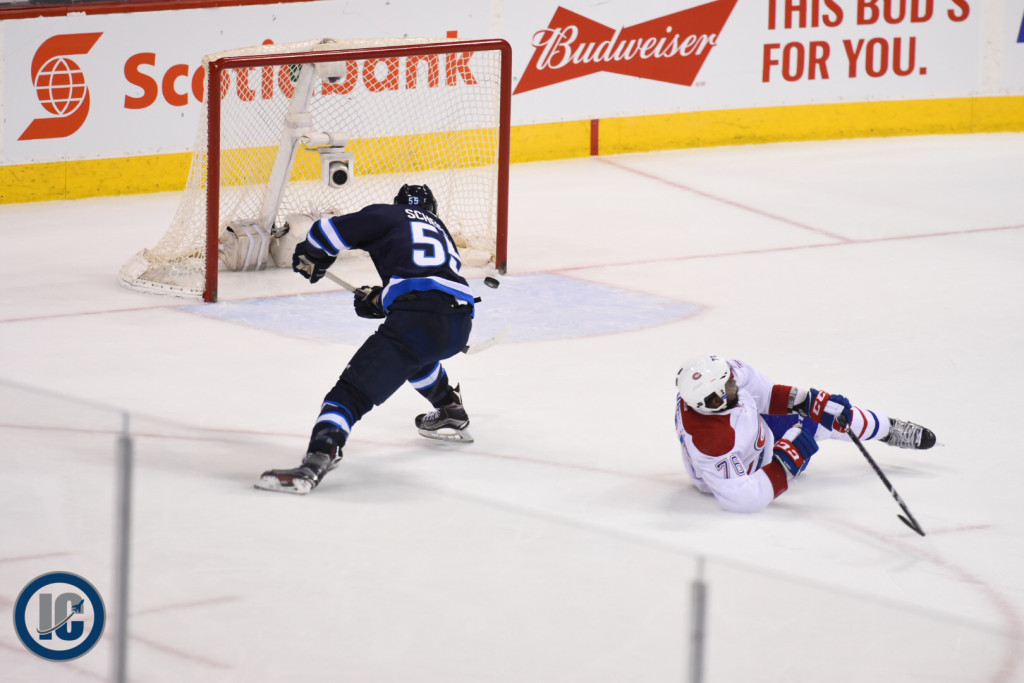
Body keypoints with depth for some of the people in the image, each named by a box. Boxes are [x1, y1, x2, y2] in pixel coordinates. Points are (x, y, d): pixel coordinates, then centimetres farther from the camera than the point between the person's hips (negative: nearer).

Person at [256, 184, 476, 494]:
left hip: (418, 319, -7)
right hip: (460, 326, 7)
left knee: (353, 391, -11)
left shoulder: (388, 215, 17)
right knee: (414, 352, 42)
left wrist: (309, 258, 29)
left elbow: (328, 232, 9)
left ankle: (315, 462, -32)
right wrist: (379, 300, 47)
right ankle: (452, 414, 51)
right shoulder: (440, 228, 35)